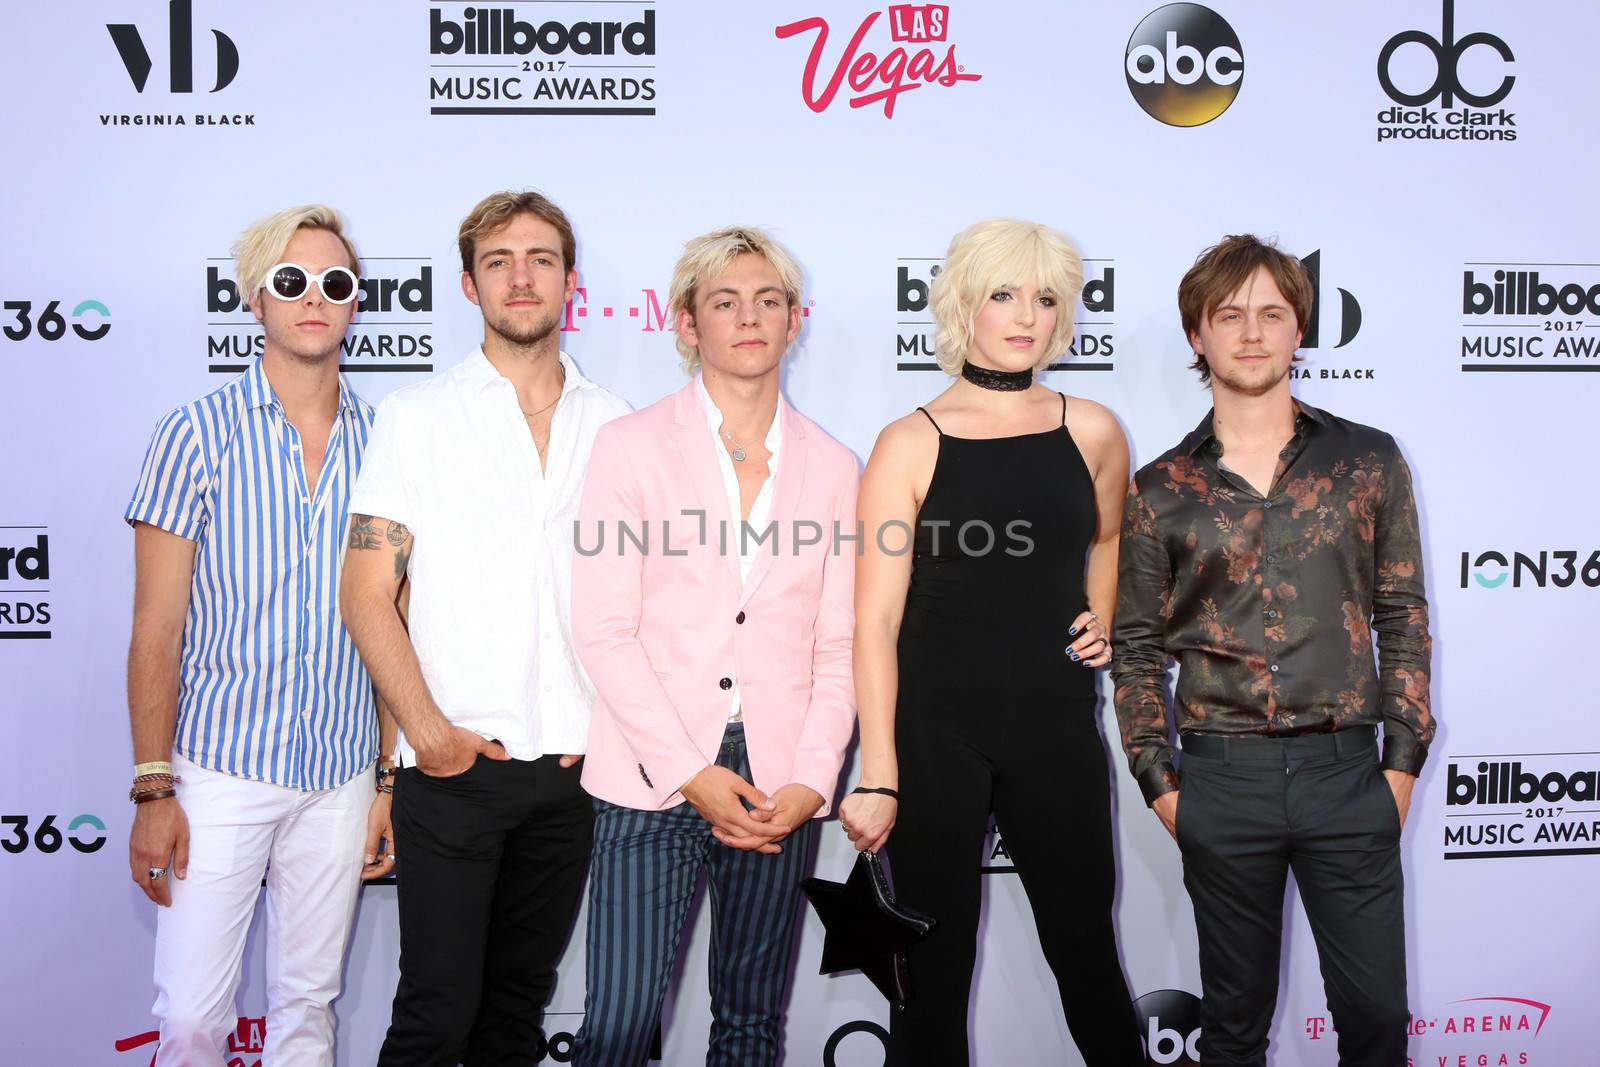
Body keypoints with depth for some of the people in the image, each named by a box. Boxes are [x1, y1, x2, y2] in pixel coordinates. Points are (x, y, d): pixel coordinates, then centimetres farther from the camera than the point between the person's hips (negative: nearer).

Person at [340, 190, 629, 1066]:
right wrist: (428, 727, -13)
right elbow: (367, 595, -3)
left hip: (574, 764, 3)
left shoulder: (613, 426, 8)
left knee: (521, 997, 14)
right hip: (453, 764, -3)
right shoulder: (417, 415, 1)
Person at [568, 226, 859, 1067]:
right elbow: (604, 629, -4)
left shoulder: (830, 467, 10)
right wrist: (692, 774, -11)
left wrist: (811, 781, -5)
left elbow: (838, 645, 8)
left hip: (780, 787, 3)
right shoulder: (631, 445, 3)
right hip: (653, 778, -2)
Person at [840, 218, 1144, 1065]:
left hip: (1056, 725, 3)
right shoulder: (912, 444, -8)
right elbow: (876, 620, -12)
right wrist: (878, 775, -16)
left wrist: (1100, 621, 8)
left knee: (1083, 941, 12)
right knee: (935, 961, 9)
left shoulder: (1090, 431, 2)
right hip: (935, 730, -2)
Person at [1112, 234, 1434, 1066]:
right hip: (1222, 778, 0)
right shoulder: (1161, 490, 3)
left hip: (1346, 771, 0)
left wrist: (1403, 763, 1)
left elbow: (1403, 620, 6)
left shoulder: (1368, 460, 4)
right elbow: (1136, 650, 7)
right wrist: (1159, 783, 1)